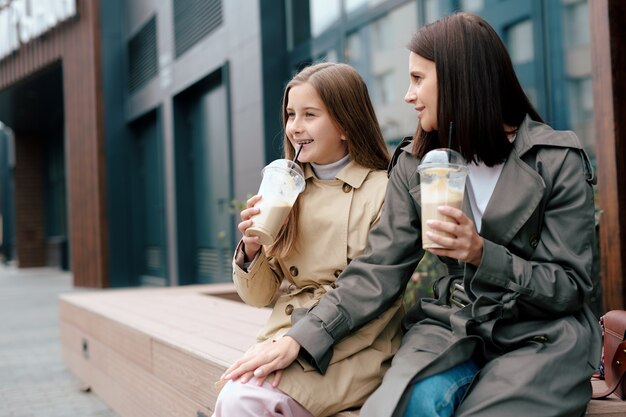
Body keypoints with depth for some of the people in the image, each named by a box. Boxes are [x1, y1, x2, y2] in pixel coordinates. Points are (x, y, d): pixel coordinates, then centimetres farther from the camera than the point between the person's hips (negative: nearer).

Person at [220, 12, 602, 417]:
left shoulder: (559, 161, -5)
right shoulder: (416, 163, 5)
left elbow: (572, 287, -5)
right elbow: (379, 270, -2)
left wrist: (484, 254, -21)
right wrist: (300, 339, -13)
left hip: (542, 334, -1)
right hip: (455, 325, 2)